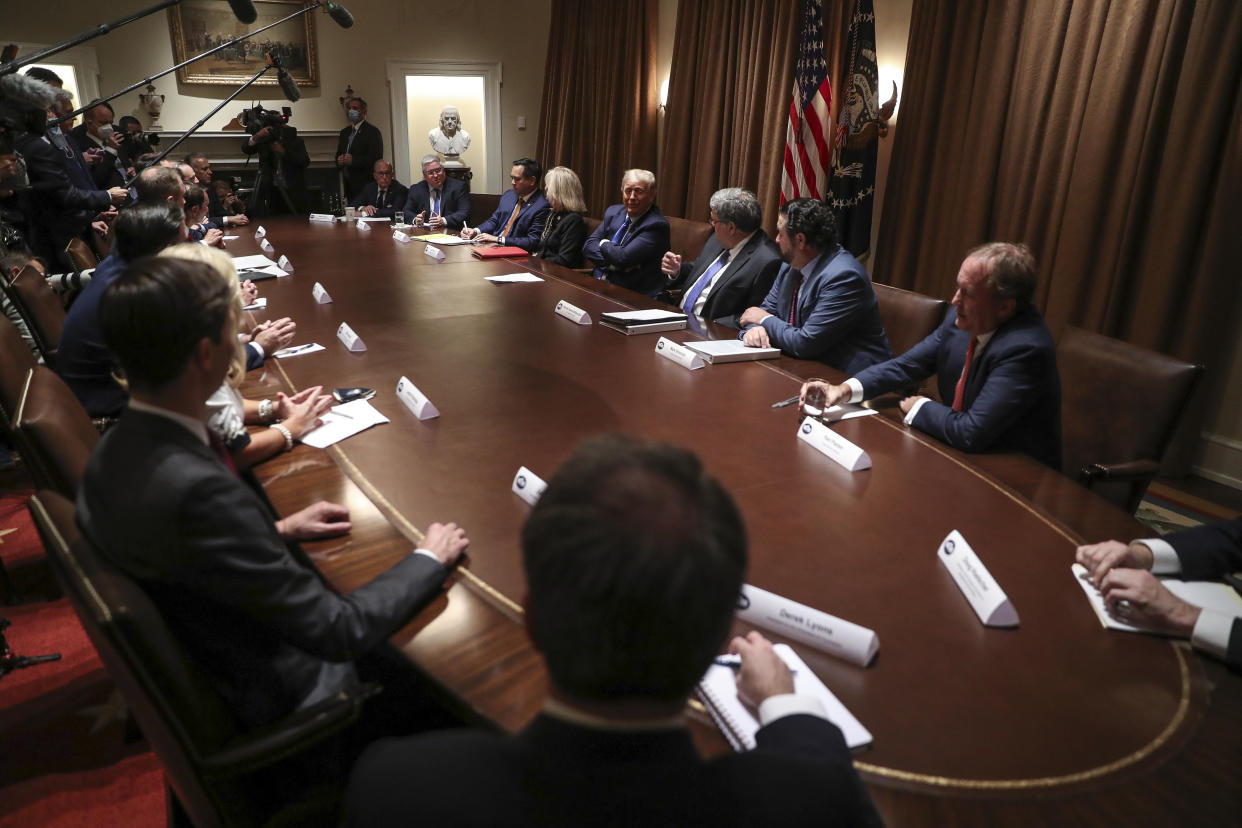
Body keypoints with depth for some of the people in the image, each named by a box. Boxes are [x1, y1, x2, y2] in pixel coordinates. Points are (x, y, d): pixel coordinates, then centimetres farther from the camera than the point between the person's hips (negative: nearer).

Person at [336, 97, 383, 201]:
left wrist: (353, 160, -21)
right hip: (348, 184, 6)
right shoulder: (344, 132, 20)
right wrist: (339, 160, -1)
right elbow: (338, 154, 24)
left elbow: (376, 158, -13)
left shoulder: (372, 132, -3)